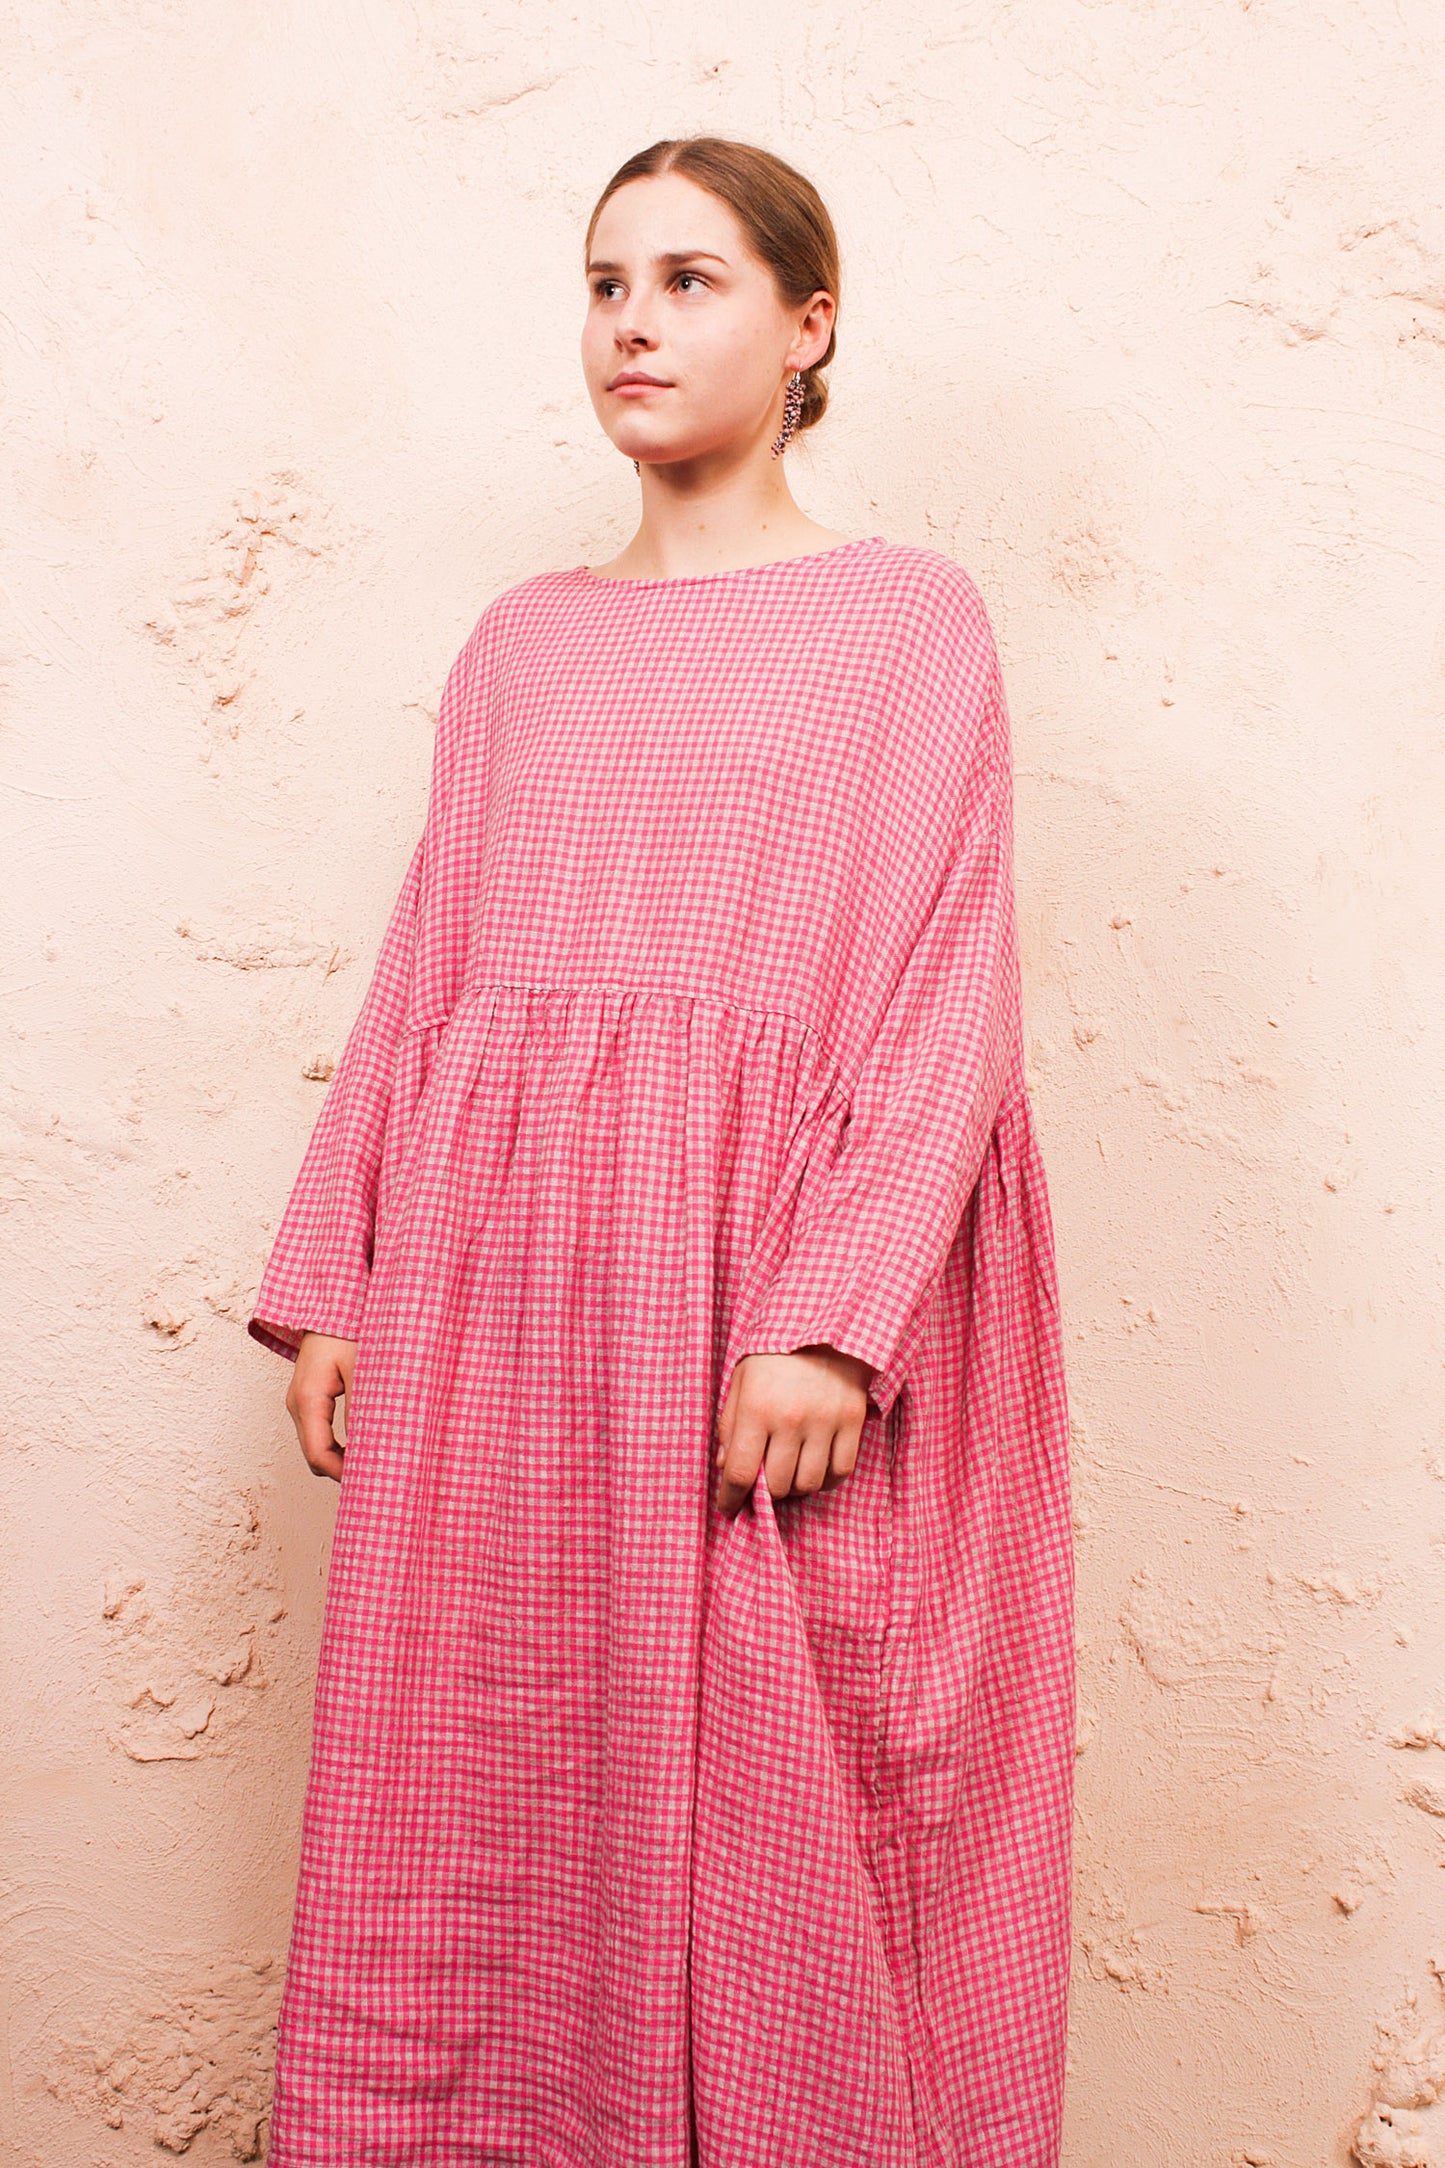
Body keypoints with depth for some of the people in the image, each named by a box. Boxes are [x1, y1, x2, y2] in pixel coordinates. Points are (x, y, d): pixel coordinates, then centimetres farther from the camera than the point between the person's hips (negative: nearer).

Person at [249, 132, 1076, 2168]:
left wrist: (836, 1320, -16)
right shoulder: (519, 640, 15)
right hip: (495, 1290, 4)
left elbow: (950, 994, -5)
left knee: (771, 1821, 3)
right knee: (482, 1806, 8)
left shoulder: (905, 611, 3)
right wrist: (328, 1283, 6)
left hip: (769, 1279, -4)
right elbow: (419, 982, 13)